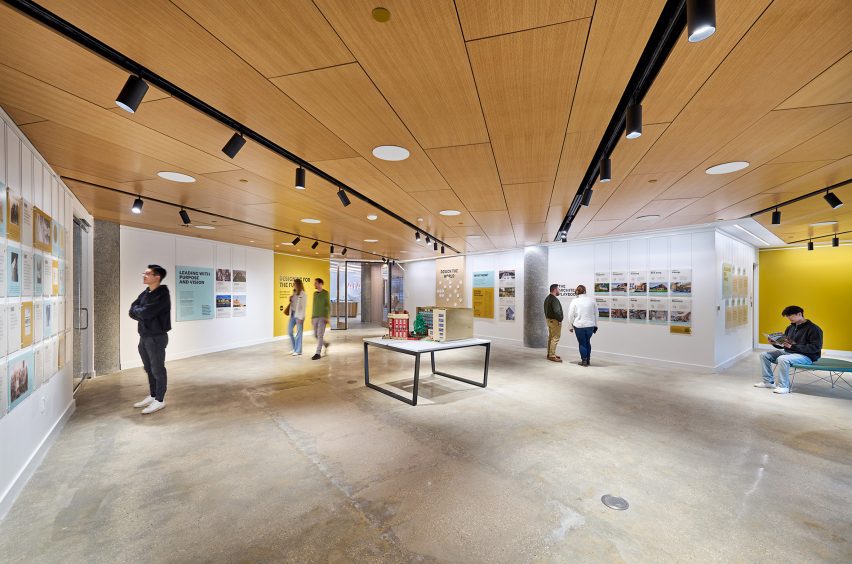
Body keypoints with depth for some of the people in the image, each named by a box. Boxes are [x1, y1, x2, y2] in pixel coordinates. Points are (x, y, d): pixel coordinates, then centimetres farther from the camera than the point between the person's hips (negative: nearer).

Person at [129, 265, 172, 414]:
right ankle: (152, 396, 29)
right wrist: (142, 314, -11)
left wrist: (138, 310, -2)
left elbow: (145, 313, -21)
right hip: (144, 337, 8)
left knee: (157, 370, 0)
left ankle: (160, 400, 11)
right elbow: (132, 312, 6)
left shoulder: (162, 295, -16)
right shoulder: (144, 294, 11)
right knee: (149, 369, 17)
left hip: (157, 337, -8)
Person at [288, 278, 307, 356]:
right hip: (293, 314, 7)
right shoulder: (294, 293, 10)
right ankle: (294, 348, 25)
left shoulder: (303, 294, -11)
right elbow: (292, 304, 17)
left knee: (299, 333, 1)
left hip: (299, 315, -7)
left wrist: (301, 318, -16)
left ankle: (298, 351, 11)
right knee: (289, 331, 9)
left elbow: (304, 307, -13)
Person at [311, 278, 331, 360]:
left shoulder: (326, 293, -7)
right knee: (315, 335, 7)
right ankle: (325, 344, 31)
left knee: (320, 335, -9)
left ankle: (317, 353, -4)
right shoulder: (314, 294, 13)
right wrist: (312, 317, 15)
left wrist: (327, 317, -16)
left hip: (323, 317, -7)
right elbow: (314, 306, 18)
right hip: (315, 317, 7)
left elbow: (329, 306, -9)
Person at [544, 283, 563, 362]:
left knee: (550, 337, 16)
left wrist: (547, 317, 17)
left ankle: (549, 354, 23)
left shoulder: (547, 298, 14)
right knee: (555, 338, -7)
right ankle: (552, 356, -6)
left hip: (549, 320, 11)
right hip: (555, 321, -11)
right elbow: (557, 311, -24)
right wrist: (560, 320, -14)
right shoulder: (554, 299, -19)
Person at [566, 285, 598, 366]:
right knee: (587, 342, 18)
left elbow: (570, 315, -5)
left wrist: (571, 326, 6)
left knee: (582, 343, 9)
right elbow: (596, 314, 7)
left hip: (579, 326, -3)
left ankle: (584, 360, 14)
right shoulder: (591, 300, 0)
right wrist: (595, 325, 17)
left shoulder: (575, 301, -7)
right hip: (590, 325, 3)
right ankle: (587, 360, 23)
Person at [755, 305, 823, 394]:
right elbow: (783, 344, 15)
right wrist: (775, 343, -7)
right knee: (764, 355, -4)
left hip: (806, 356, -8)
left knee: (782, 359, -35)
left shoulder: (813, 328, -11)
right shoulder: (791, 328, 12)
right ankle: (769, 381, 2)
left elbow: (816, 347, -19)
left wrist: (794, 346, -26)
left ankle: (784, 386, -20)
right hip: (788, 352, 8)